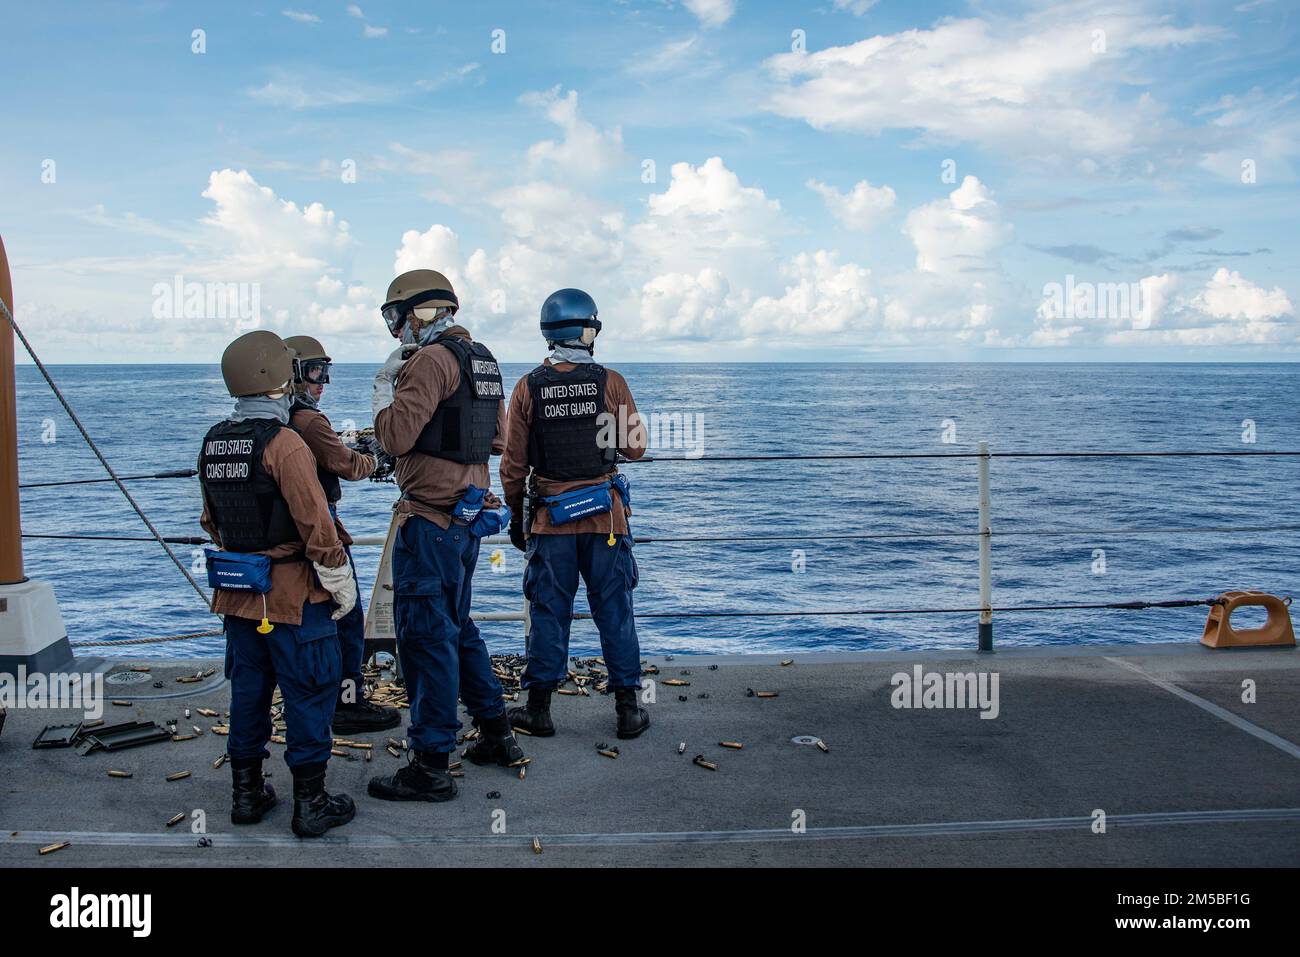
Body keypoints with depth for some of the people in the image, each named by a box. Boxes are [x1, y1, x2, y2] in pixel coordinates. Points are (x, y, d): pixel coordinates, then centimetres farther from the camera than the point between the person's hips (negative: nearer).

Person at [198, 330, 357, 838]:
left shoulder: (212, 443, 5)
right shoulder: (284, 443, -18)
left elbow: (212, 520, 15)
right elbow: (315, 523, -19)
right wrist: (340, 580, -9)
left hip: (235, 592, 7)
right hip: (293, 595, -7)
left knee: (248, 689, 17)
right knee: (308, 694, 3)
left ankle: (246, 793, 27)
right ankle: (310, 803, 9)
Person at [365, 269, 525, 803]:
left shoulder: (432, 359, -14)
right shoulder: (482, 359, 13)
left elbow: (395, 438, -19)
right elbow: (499, 439, 18)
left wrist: (384, 390, -3)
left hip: (429, 517, -9)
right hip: (468, 513, 9)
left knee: (426, 635, -4)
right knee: (457, 627, 20)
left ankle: (431, 766, 2)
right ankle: (497, 735, 28)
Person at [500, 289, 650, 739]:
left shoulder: (528, 388, -3)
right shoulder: (611, 382, -6)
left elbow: (514, 464, 0)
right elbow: (636, 448, 2)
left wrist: (516, 516, 12)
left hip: (549, 518, 1)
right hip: (606, 515, 0)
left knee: (548, 613, 9)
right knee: (614, 610, 8)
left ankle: (539, 710, 16)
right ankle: (628, 709, 14)